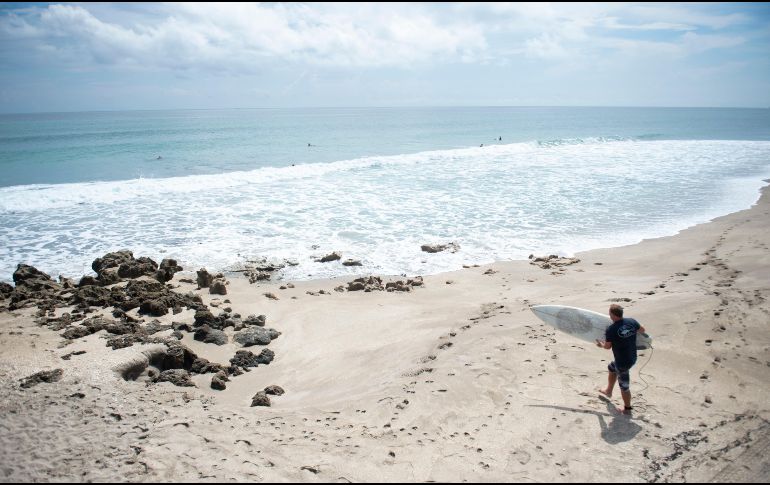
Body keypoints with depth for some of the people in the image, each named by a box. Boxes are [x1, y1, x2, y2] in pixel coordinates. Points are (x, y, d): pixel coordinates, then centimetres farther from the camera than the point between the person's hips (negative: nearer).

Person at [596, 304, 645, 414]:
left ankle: (627, 408, 28)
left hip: (622, 362, -8)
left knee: (624, 386, 11)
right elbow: (642, 330, 12)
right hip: (632, 357, 8)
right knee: (611, 368, 32)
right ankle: (608, 391, 51)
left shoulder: (611, 330, -24)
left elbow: (608, 346, -11)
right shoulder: (632, 322, -8)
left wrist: (601, 344, 11)